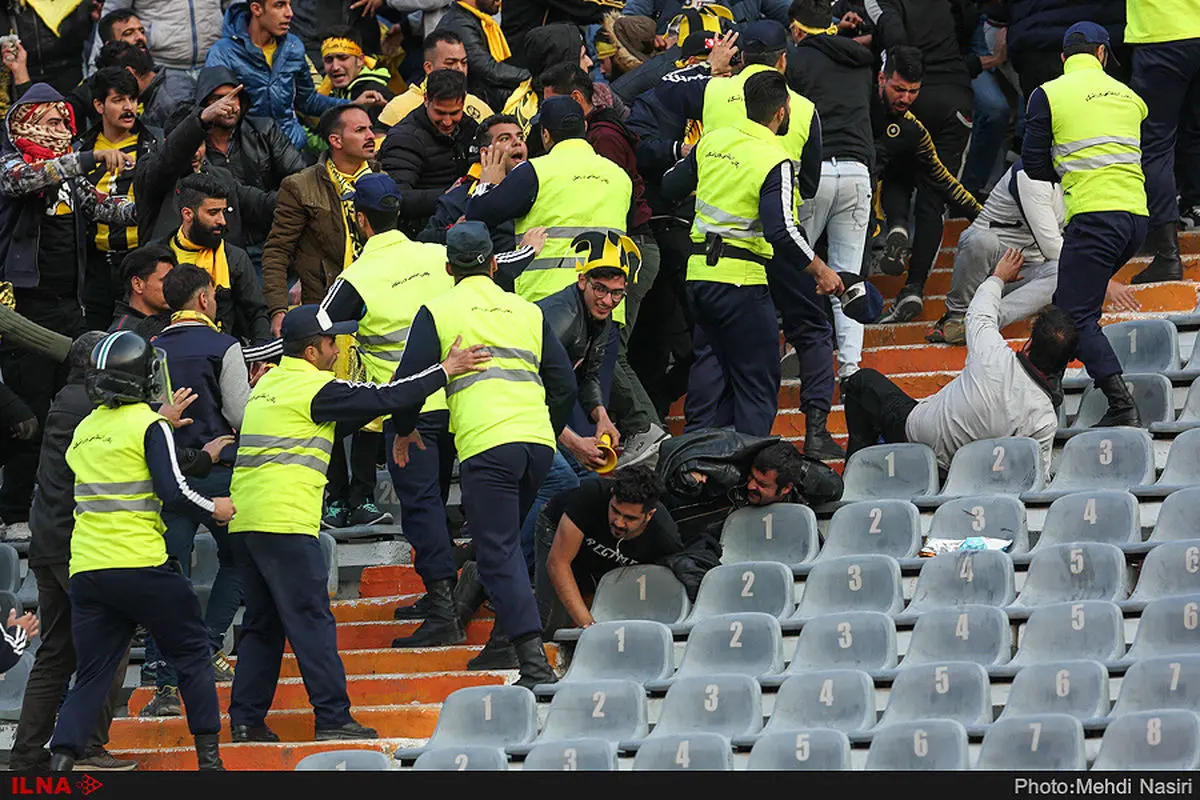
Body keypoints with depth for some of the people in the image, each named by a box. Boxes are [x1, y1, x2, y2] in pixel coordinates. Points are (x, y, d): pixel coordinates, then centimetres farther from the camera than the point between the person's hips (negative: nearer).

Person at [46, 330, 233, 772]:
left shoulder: (84, 430, 15)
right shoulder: (150, 425, -5)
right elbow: (172, 489, -13)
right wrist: (214, 508, 4)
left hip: (85, 569, 5)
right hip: (139, 564, -5)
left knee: (91, 675, 7)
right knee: (192, 653, 10)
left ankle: (60, 761, -9)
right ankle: (208, 755, 8)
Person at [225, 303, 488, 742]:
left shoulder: (268, 383, 18)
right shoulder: (314, 388, -7)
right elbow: (384, 398, -8)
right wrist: (446, 370, 0)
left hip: (246, 521, 8)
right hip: (285, 523, -8)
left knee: (262, 623, 13)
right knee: (312, 620, -5)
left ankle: (245, 719, 12)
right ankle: (333, 718, -6)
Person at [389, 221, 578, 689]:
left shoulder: (437, 312, 8)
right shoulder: (527, 312, 19)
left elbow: (410, 380, 5)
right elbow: (564, 385, 19)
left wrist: (404, 430, 23)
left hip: (485, 445, -5)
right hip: (538, 441, 5)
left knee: (500, 553, -8)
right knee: (507, 538, 23)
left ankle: (534, 662, -20)